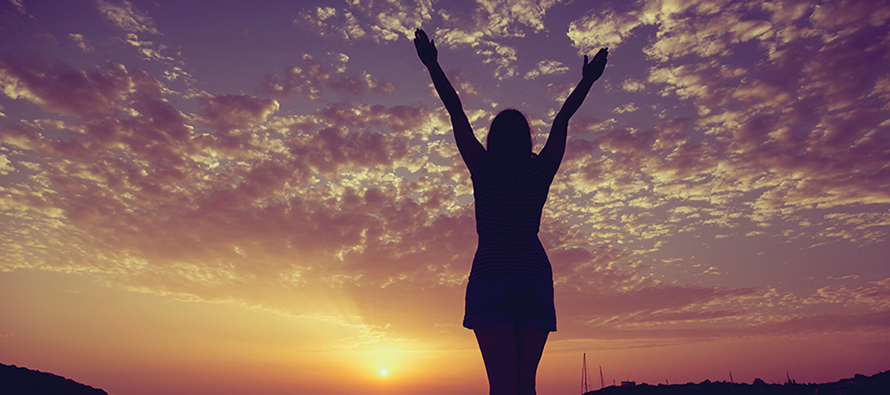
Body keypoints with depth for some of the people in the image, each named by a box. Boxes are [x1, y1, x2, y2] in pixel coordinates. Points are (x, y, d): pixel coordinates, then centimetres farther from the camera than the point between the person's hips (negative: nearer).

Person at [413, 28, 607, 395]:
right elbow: (561, 120, 20)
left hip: (490, 278, -2)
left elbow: (456, 112, 8)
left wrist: (432, 64, 15)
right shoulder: (541, 172, 8)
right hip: (535, 278, 3)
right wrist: (587, 79, 34)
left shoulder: (483, 169, 3)